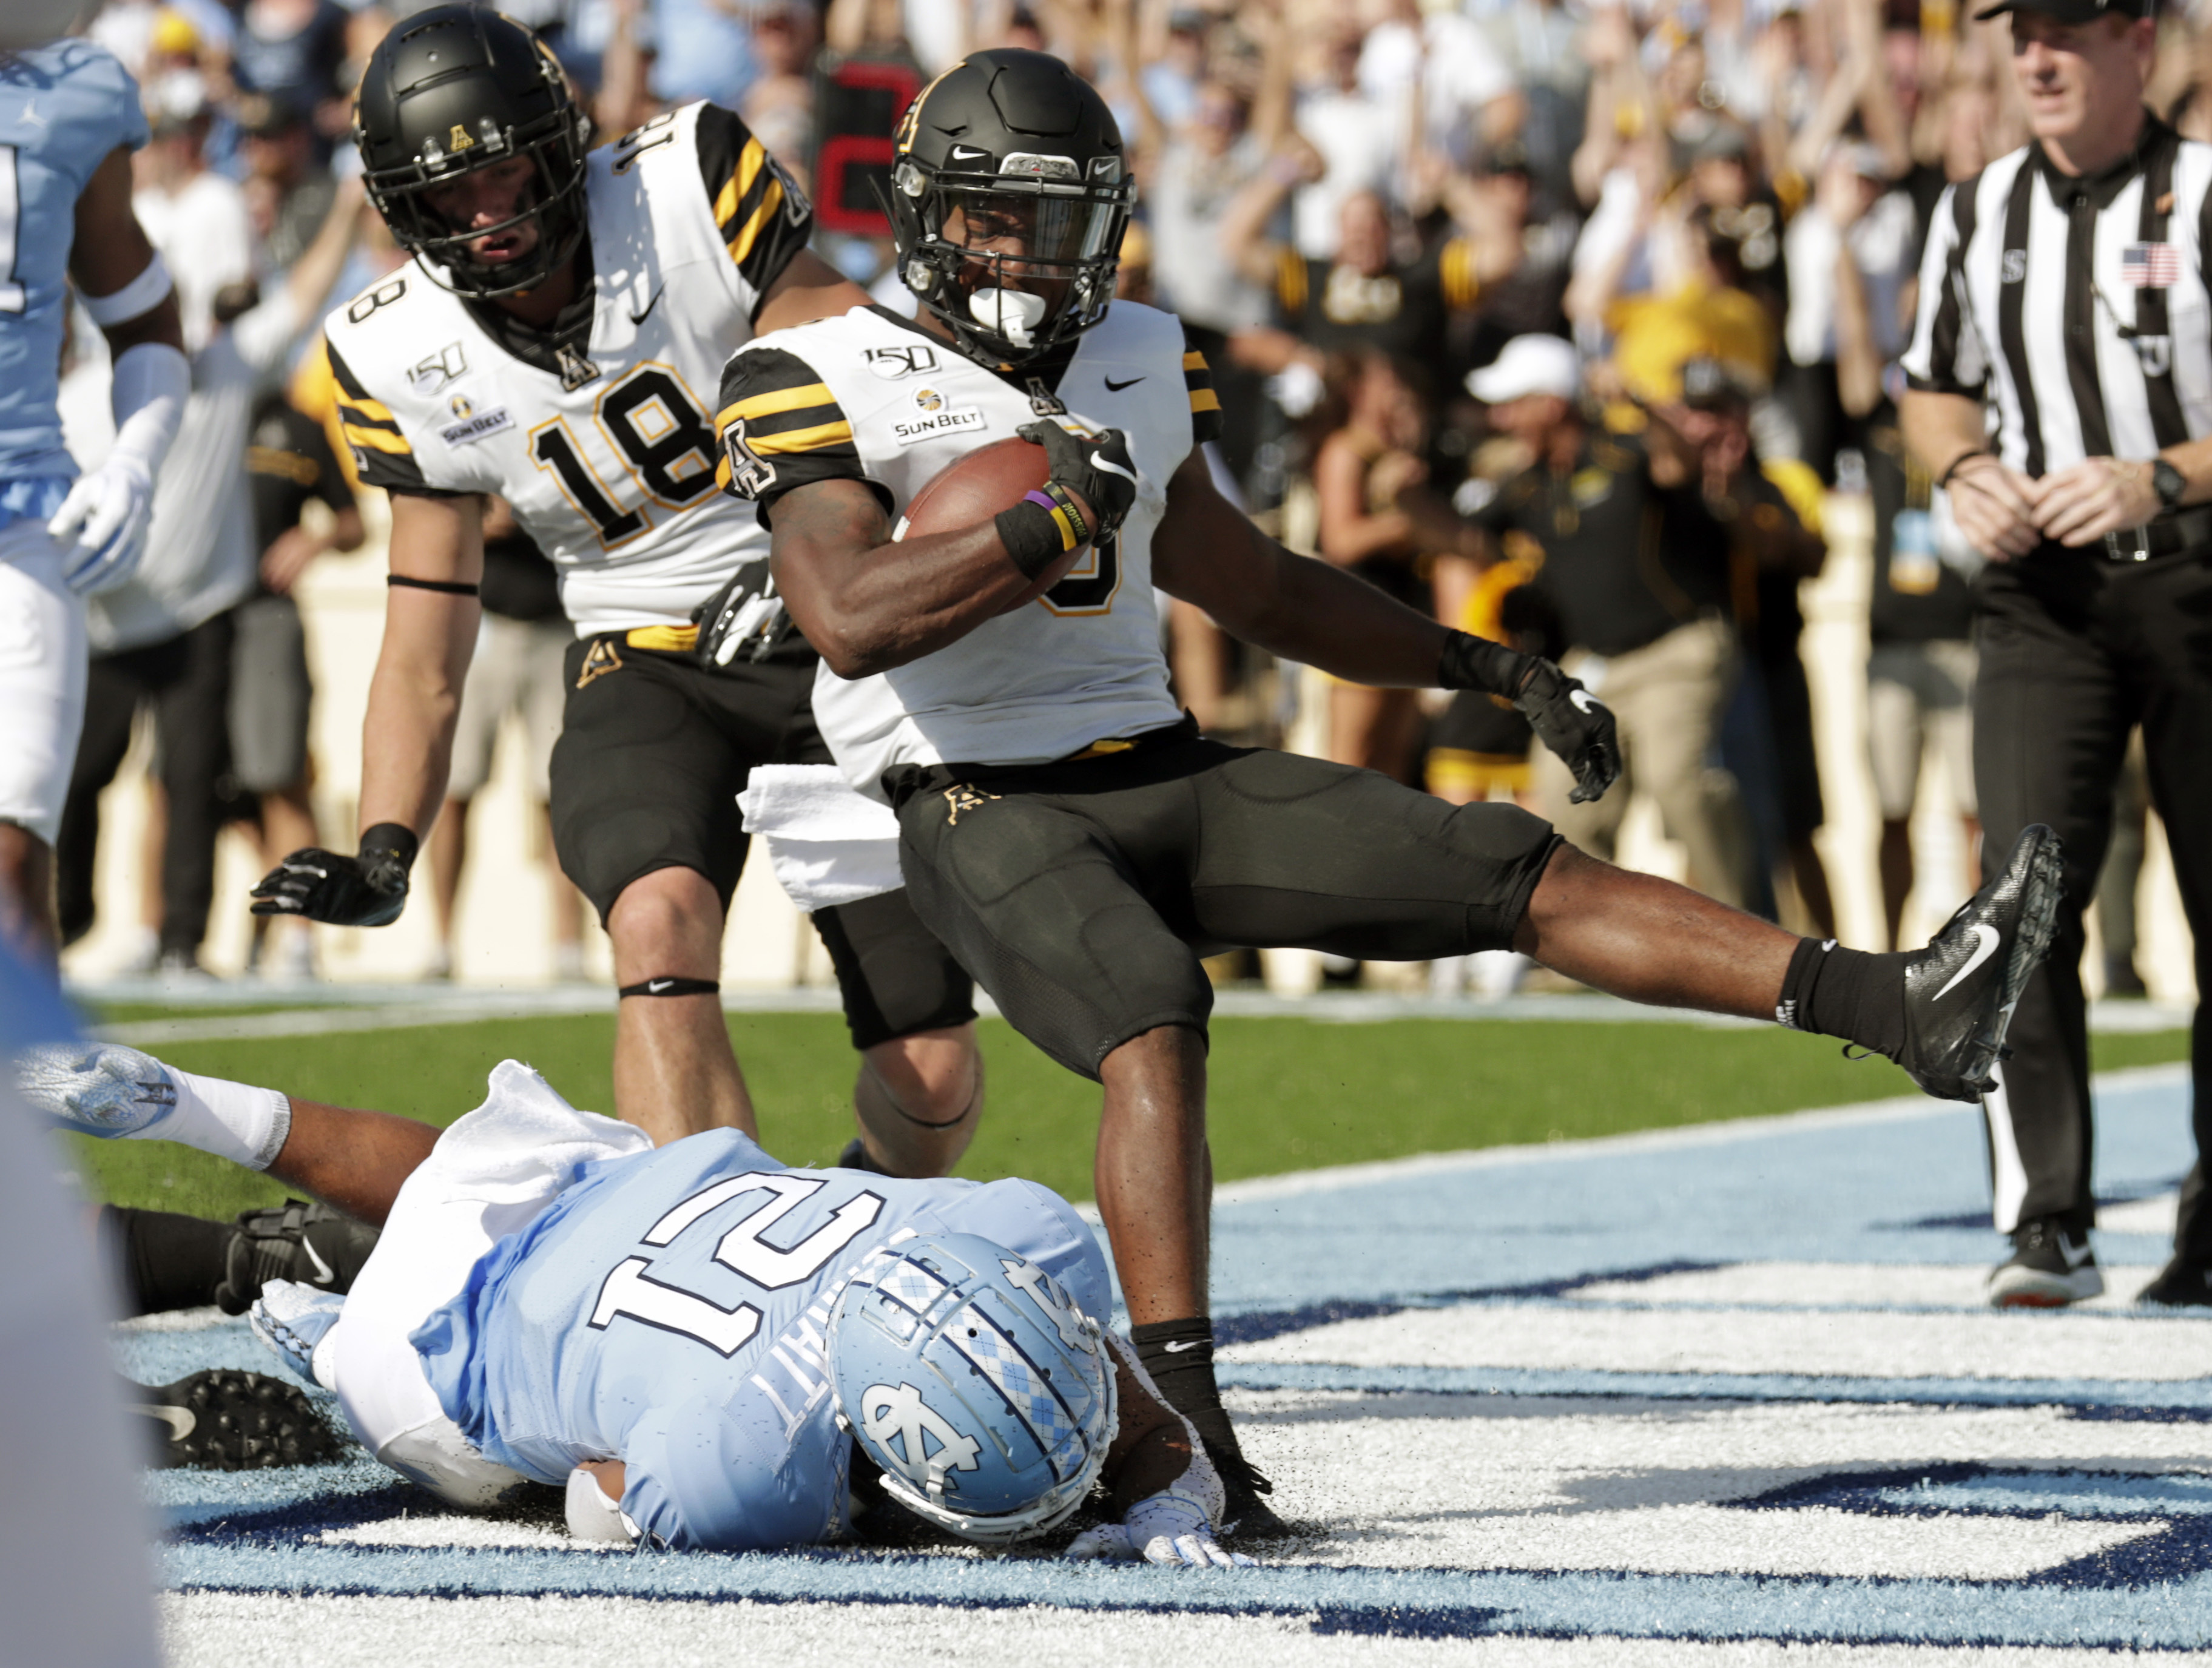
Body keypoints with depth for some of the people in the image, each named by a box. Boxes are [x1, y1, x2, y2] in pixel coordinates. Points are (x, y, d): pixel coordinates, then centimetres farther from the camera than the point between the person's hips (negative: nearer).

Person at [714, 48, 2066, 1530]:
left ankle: (1902, 1009, -12)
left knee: (1523, 875, -5)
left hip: (1165, 777, 6)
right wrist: (1052, 518, -21)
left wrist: (1492, 670, 24)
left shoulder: (1134, 363, 15)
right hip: (986, 810, -6)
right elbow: (851, 619, -21)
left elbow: (1246, 584, 27)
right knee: (1153, 1020, -34)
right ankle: (1183, 1422, -40)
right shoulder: (829, 382, -5)